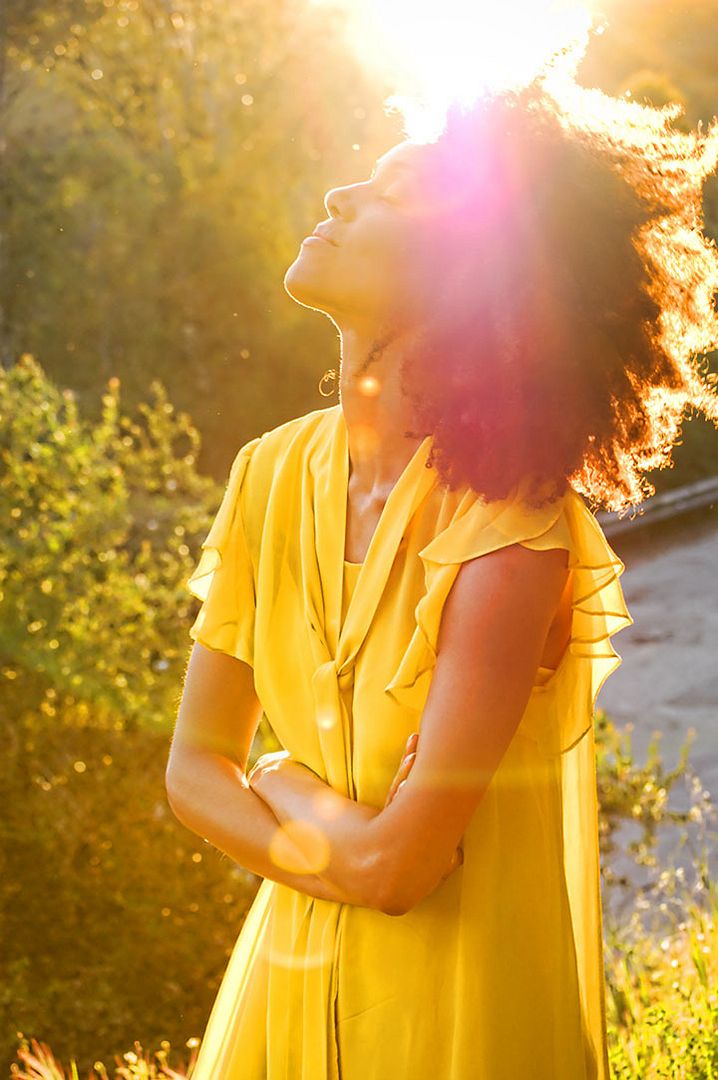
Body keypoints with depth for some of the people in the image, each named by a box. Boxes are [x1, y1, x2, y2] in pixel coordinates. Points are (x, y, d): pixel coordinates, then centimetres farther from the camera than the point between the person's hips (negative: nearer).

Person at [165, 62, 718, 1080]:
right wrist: (342, 860, -15)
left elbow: (395, 862, -24)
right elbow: (195, 767, 0)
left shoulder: (510, 527, -23)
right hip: (289, 984, 5)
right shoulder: (275, 474, -5)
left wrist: (282, 784, -6)